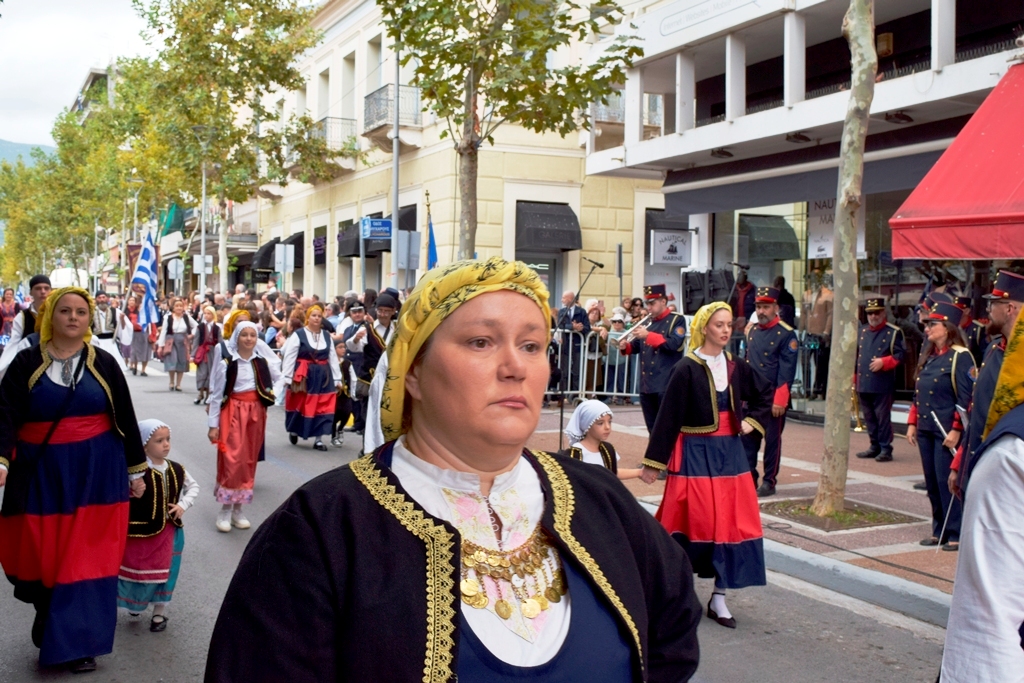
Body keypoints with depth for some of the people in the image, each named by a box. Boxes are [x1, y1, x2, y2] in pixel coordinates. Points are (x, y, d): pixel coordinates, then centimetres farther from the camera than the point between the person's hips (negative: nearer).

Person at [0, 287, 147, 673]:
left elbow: (126, 419, 6)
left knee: (86, 558, 0)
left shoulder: (104, 364, 2)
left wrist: (136, 470, 6)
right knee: (41, 555, 6)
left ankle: (77, 641, 11)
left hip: (95, 473, 0)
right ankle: (48, 615, 35)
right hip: (41, 474, 0)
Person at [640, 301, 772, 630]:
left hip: (730, 453, 6)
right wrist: (653, 462, -12)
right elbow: (668, 416, -12)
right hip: (695, 454, -5)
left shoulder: (736, 367, 6)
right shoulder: (686, 369, -11)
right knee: (696, 522, -3)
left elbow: (767, 394, 23)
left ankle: (719, 598, 12)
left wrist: (752, 421, 8)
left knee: (731, 523, 3)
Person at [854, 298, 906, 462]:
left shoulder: (894, 332, -3)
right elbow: (856, 355, 19)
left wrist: (883, 362, -21)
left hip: (882, 385, -6)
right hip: (863, 384, 6)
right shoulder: (862, 331, 15)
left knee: (883, 417, -4)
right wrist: (853, 378, 15)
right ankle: (875, 447, 21)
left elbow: (900, 355, -7)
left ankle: (886, 449, 2)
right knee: (869, 418, 11)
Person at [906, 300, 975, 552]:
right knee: (932, 483, 12)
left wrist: (957, 430, -17)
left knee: (947, 482, -4)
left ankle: (957, 535, 5)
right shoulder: (928, 356, 13)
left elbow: (967, 397, -13)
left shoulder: (960, 356, -10)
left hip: (947, 431, -8)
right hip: (925, 429, 8)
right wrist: (912, 423, 13)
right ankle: (939, 531, 22)